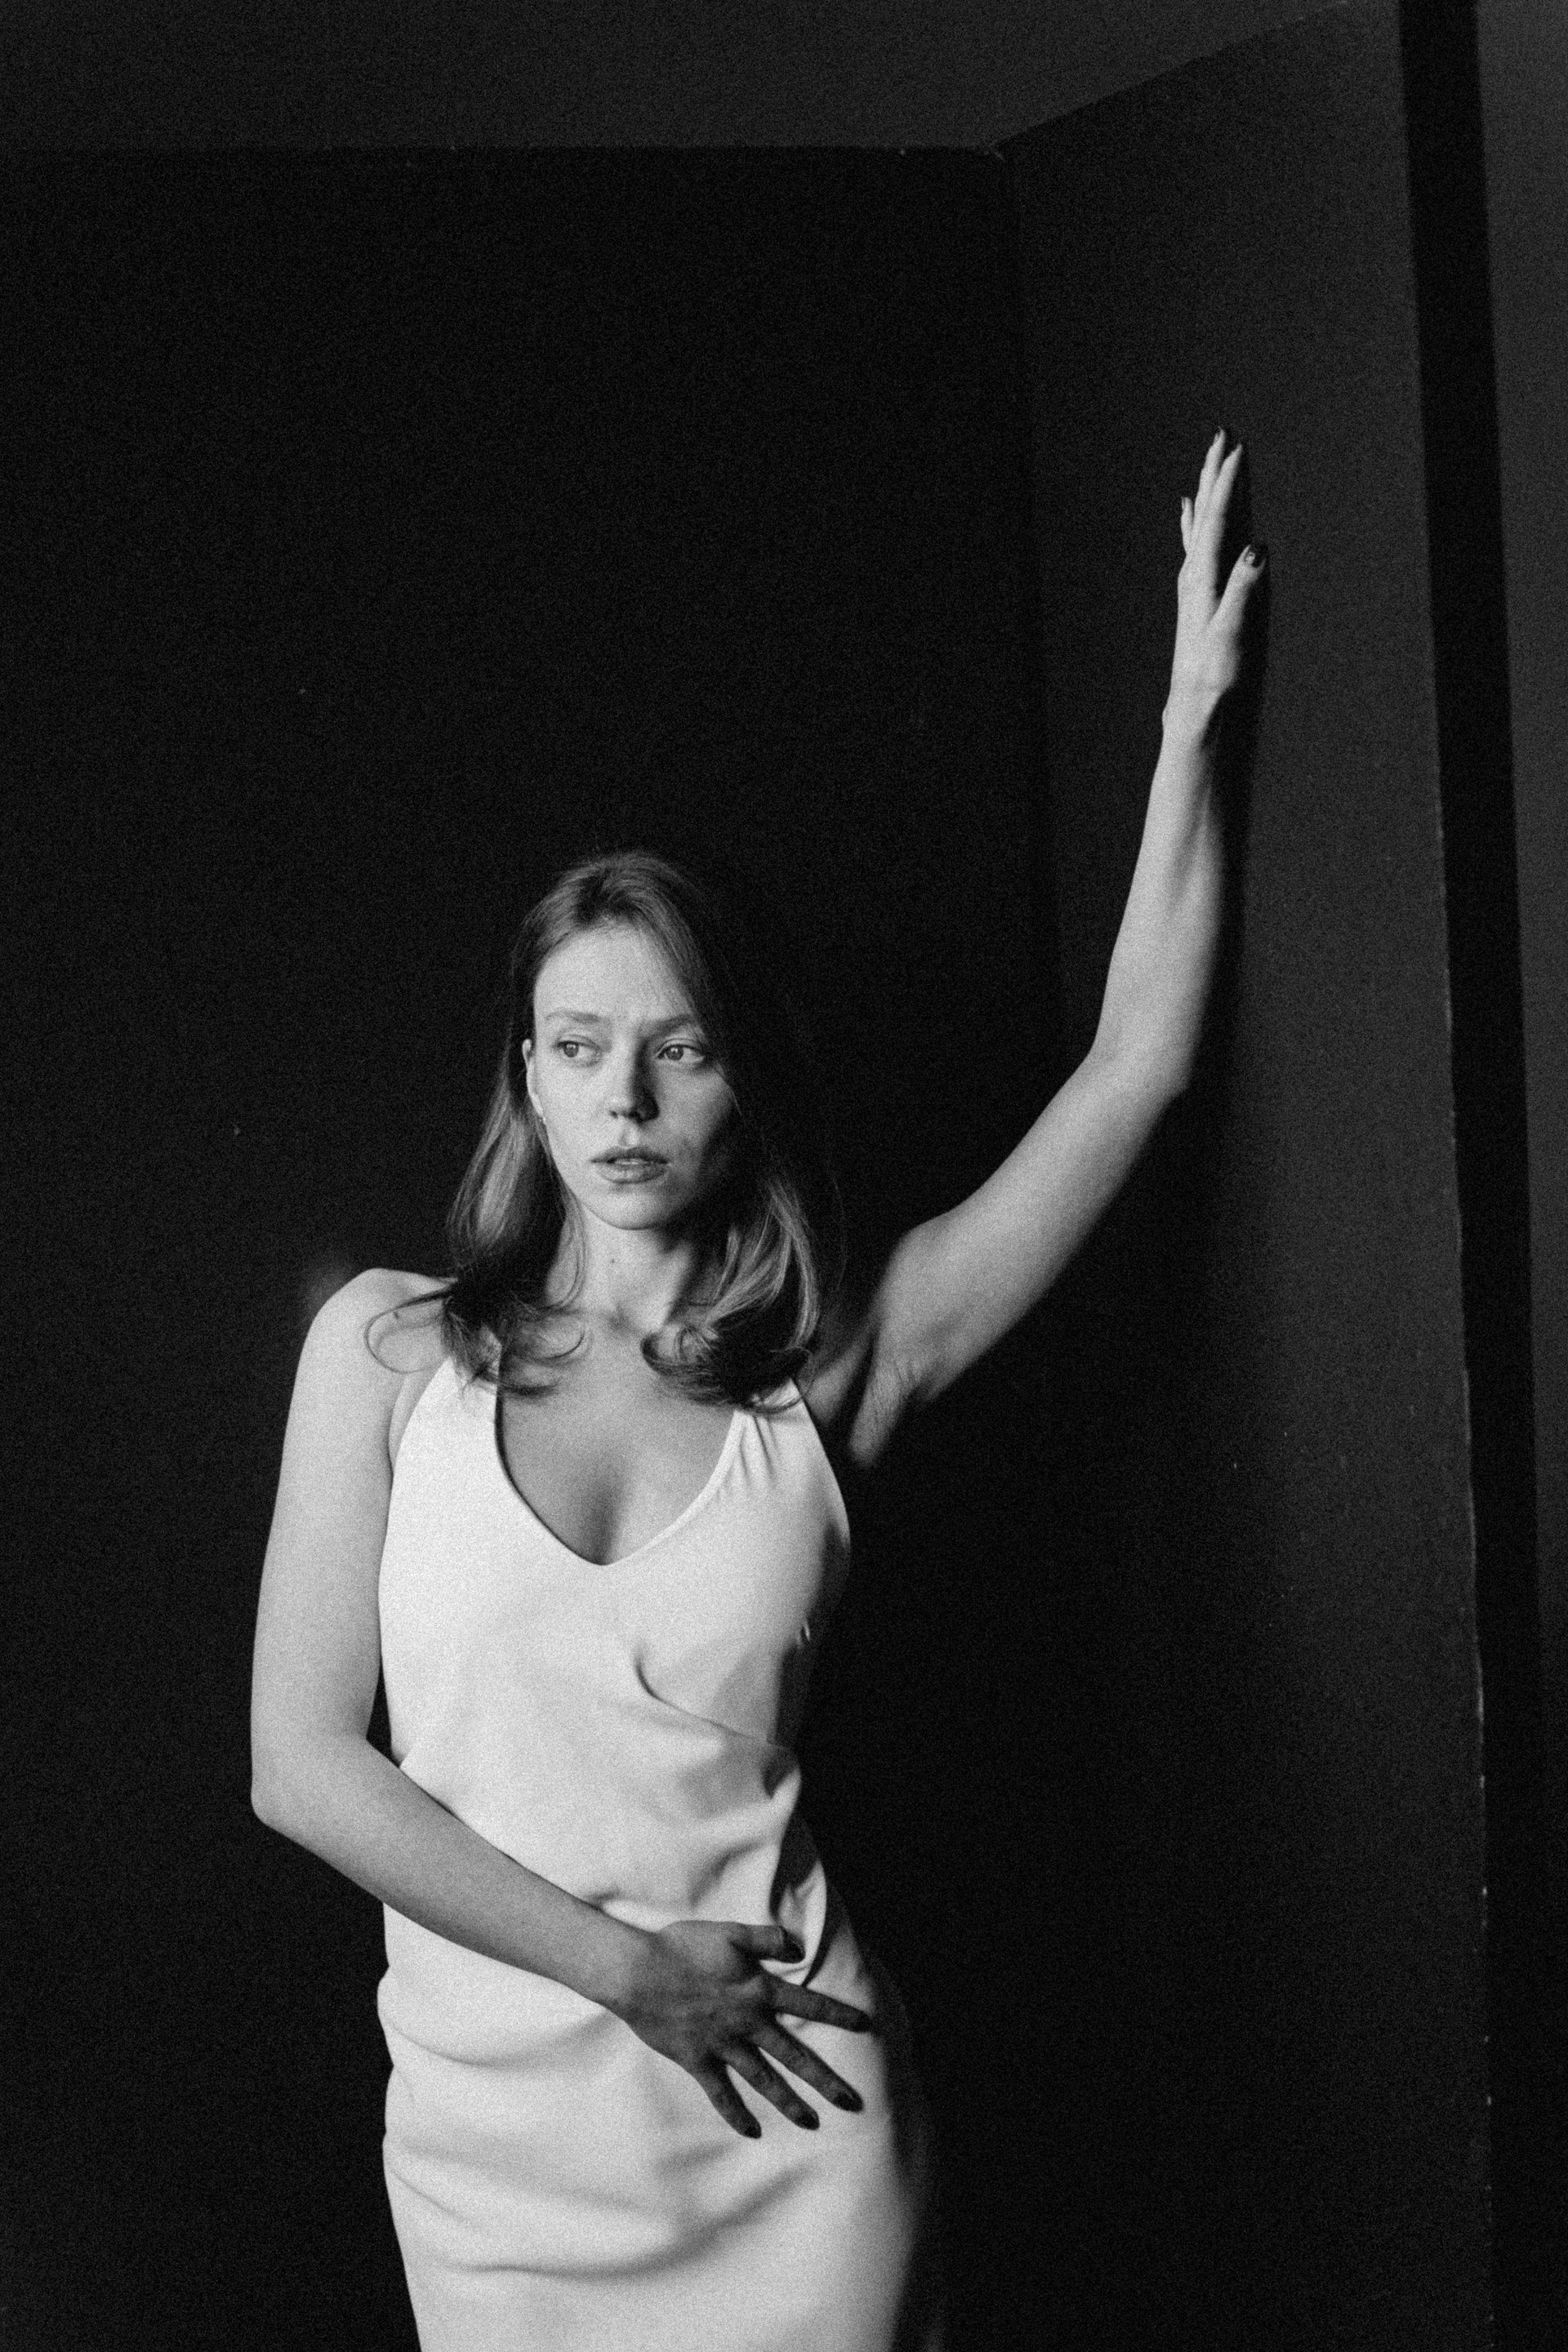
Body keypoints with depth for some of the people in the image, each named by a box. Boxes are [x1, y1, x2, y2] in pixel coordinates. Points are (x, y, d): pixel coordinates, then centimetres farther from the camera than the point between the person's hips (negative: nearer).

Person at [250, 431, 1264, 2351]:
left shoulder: (826, 1372, -1)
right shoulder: (388, 1351, -2)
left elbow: (1133, 1064, 0)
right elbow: (299, 1760, -4)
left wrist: (1192, 715, 1)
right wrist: (622, 1968, -10)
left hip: (791, 2142, 0)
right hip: (501, 2138, 0)